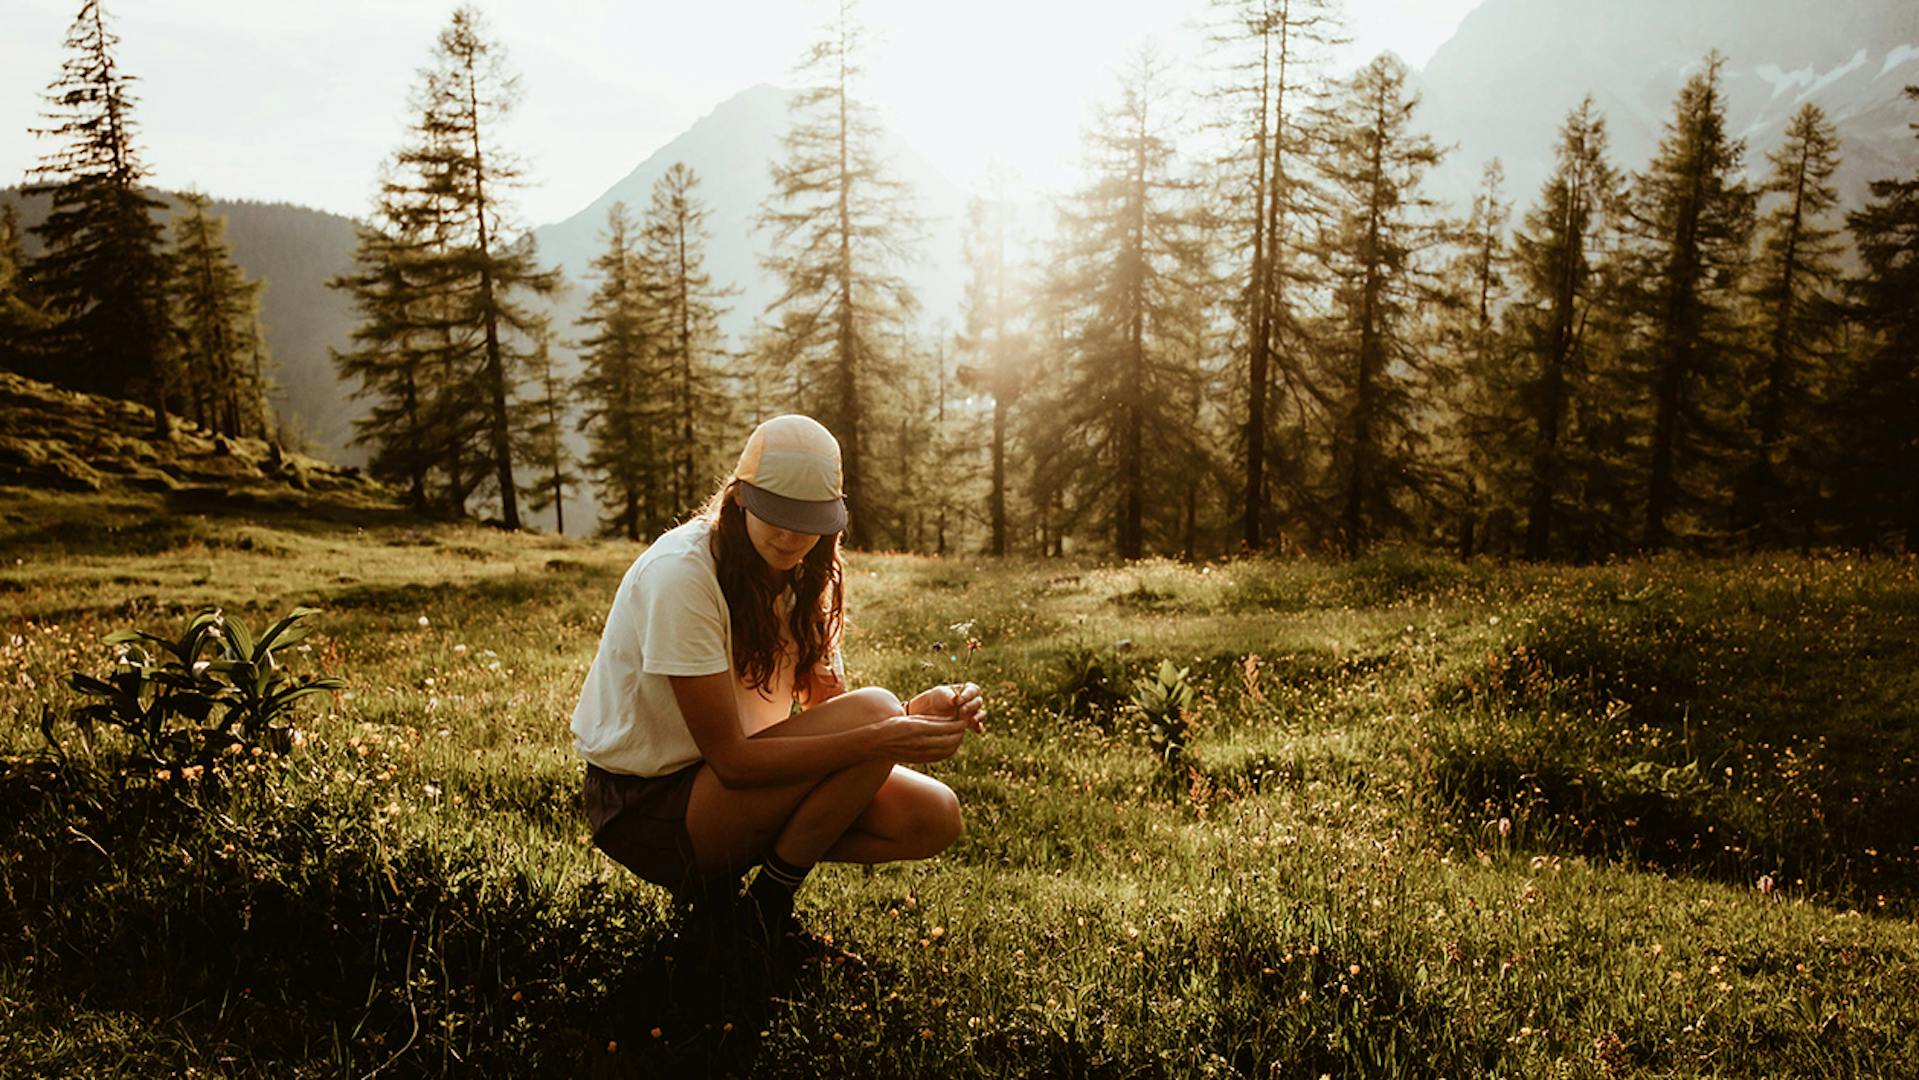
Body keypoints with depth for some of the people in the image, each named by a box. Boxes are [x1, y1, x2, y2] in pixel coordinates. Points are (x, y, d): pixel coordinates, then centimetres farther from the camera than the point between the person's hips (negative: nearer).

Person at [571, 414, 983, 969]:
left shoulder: (802, 575, 1)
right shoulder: (681, 574, -23)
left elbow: (828, 709, -4)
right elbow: (731, 758, -27)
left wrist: (920, 713, -25)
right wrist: (881, 737, -35)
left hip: (730, 781, 8)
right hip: (646, 805, -8)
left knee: (936, 817, -9)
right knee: (872, 710, -26)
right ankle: (762, 918, -9)